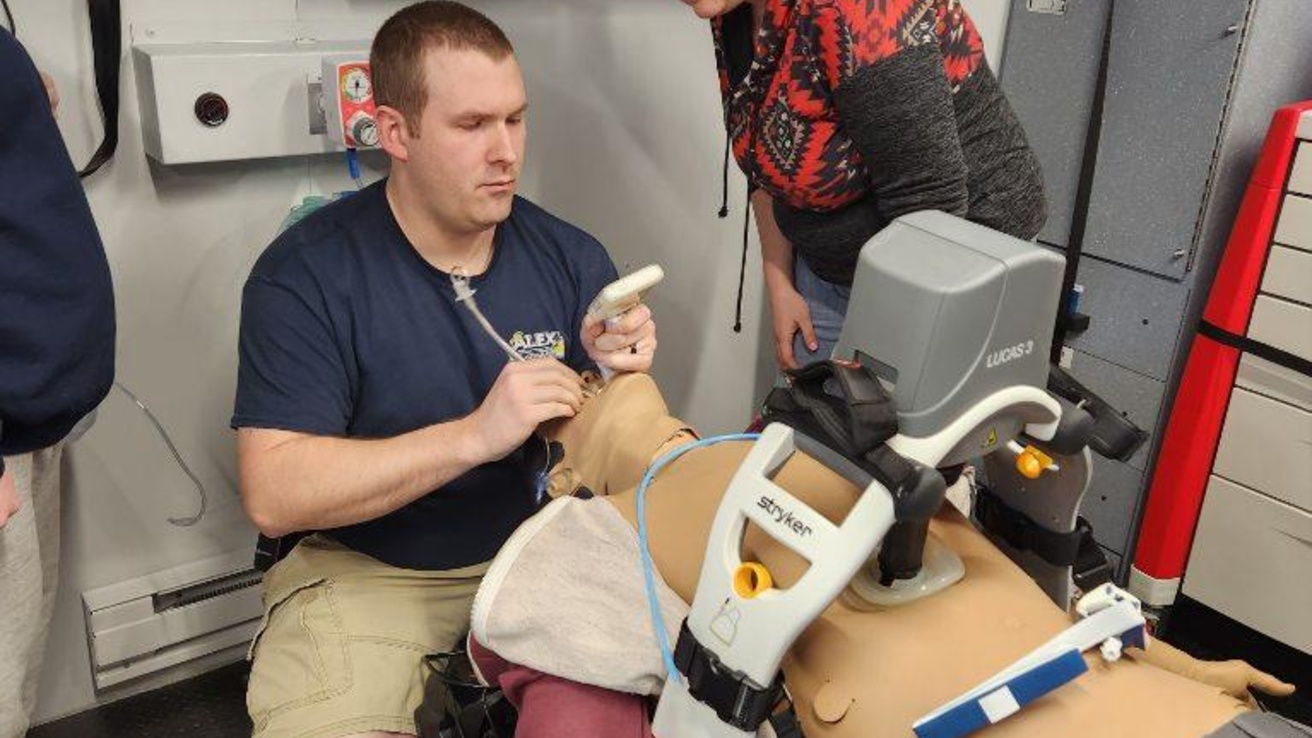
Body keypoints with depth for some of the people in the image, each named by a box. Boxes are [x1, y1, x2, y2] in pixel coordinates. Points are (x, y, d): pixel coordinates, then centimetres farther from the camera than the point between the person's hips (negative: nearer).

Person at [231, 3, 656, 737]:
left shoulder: (571, 256, -3)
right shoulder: (305, 275, -13)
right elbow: (274, 494, -19)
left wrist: (617, 378, -21)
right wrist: (475, 435, -29)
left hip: (538, 547, 4)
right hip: (367, 571, -3)